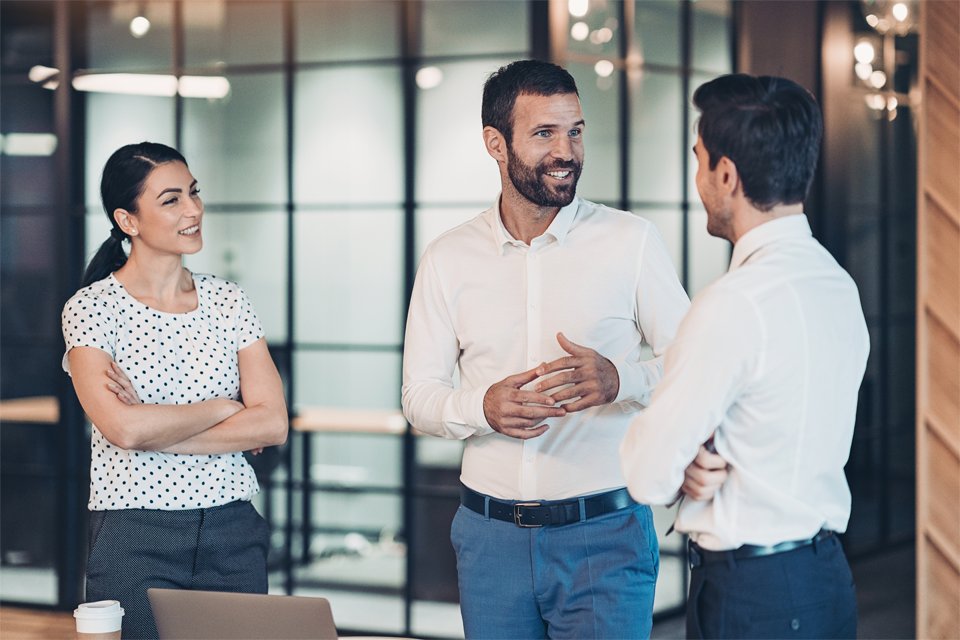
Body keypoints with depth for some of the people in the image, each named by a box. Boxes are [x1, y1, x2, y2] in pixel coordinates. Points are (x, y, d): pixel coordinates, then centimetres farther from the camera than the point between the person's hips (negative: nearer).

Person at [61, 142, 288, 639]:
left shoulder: (228, 302, 7)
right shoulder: (92, 308, -4)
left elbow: (273, 424, -4)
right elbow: (122, 428, -18)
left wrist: (153, 427, -11)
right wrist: (222, 409, -6)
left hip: (233, 536, 4)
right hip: (135, 541, -3)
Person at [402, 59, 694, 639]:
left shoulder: (631, 240, -1)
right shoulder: (448, 259, 5)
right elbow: (419, 396, 6)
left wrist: (620, 378, -21)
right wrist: (483, 407, -15)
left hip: (605, 533, -2)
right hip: (490, 536, 2)